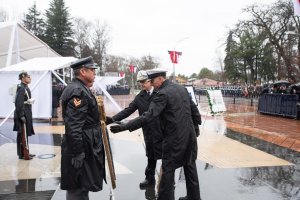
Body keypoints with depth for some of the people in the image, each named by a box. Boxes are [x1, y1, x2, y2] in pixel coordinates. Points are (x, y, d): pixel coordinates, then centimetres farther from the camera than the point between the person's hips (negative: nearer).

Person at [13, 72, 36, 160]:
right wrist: (21, 115, -22)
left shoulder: (26, 87, 12)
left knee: (25, 134, 16)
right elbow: (18, 103, -21)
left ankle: (25, 152, 26)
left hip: (27, 114, 10)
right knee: (22, 134, -1)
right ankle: (22, 154, 8)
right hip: (23, 114, -10)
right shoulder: (21, 88, -16)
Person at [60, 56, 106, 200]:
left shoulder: (81, 89, 13)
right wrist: (78, 153, -25)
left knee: (81, 187, 22)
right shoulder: (77, 91, -20)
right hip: (82, 149, -11)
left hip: (86, 147, 11)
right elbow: (73, 126, -26)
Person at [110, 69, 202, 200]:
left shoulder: (163, 94, -17)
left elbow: (148, 116, -25)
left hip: (174, 139, -8)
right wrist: (196, 125, 25)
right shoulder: (182, 88, 7)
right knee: (190, 166, 18)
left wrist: (124, 127, -26)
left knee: (168, 170, 4)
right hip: (190, 135, 8)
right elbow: (194, 109, 12)